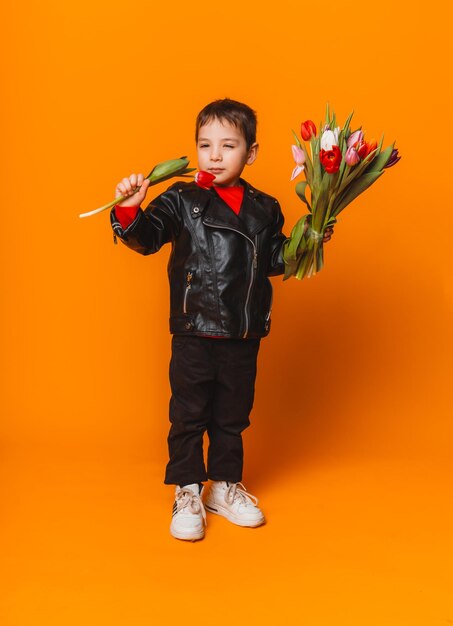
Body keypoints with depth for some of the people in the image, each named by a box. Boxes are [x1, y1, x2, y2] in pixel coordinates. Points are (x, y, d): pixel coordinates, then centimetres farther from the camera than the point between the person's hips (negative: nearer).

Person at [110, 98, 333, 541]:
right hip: (194, 333, -3)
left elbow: (274, 261, 14)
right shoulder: (182, 201, -4)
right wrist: (129, 210, -28)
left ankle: (225, 485, 32)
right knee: (188, 413, 6)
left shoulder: (264, 209, 6)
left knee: (233, 414, 15)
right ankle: (187, 492, 22)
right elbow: (145, 238, -10)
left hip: (244, 336, 3)